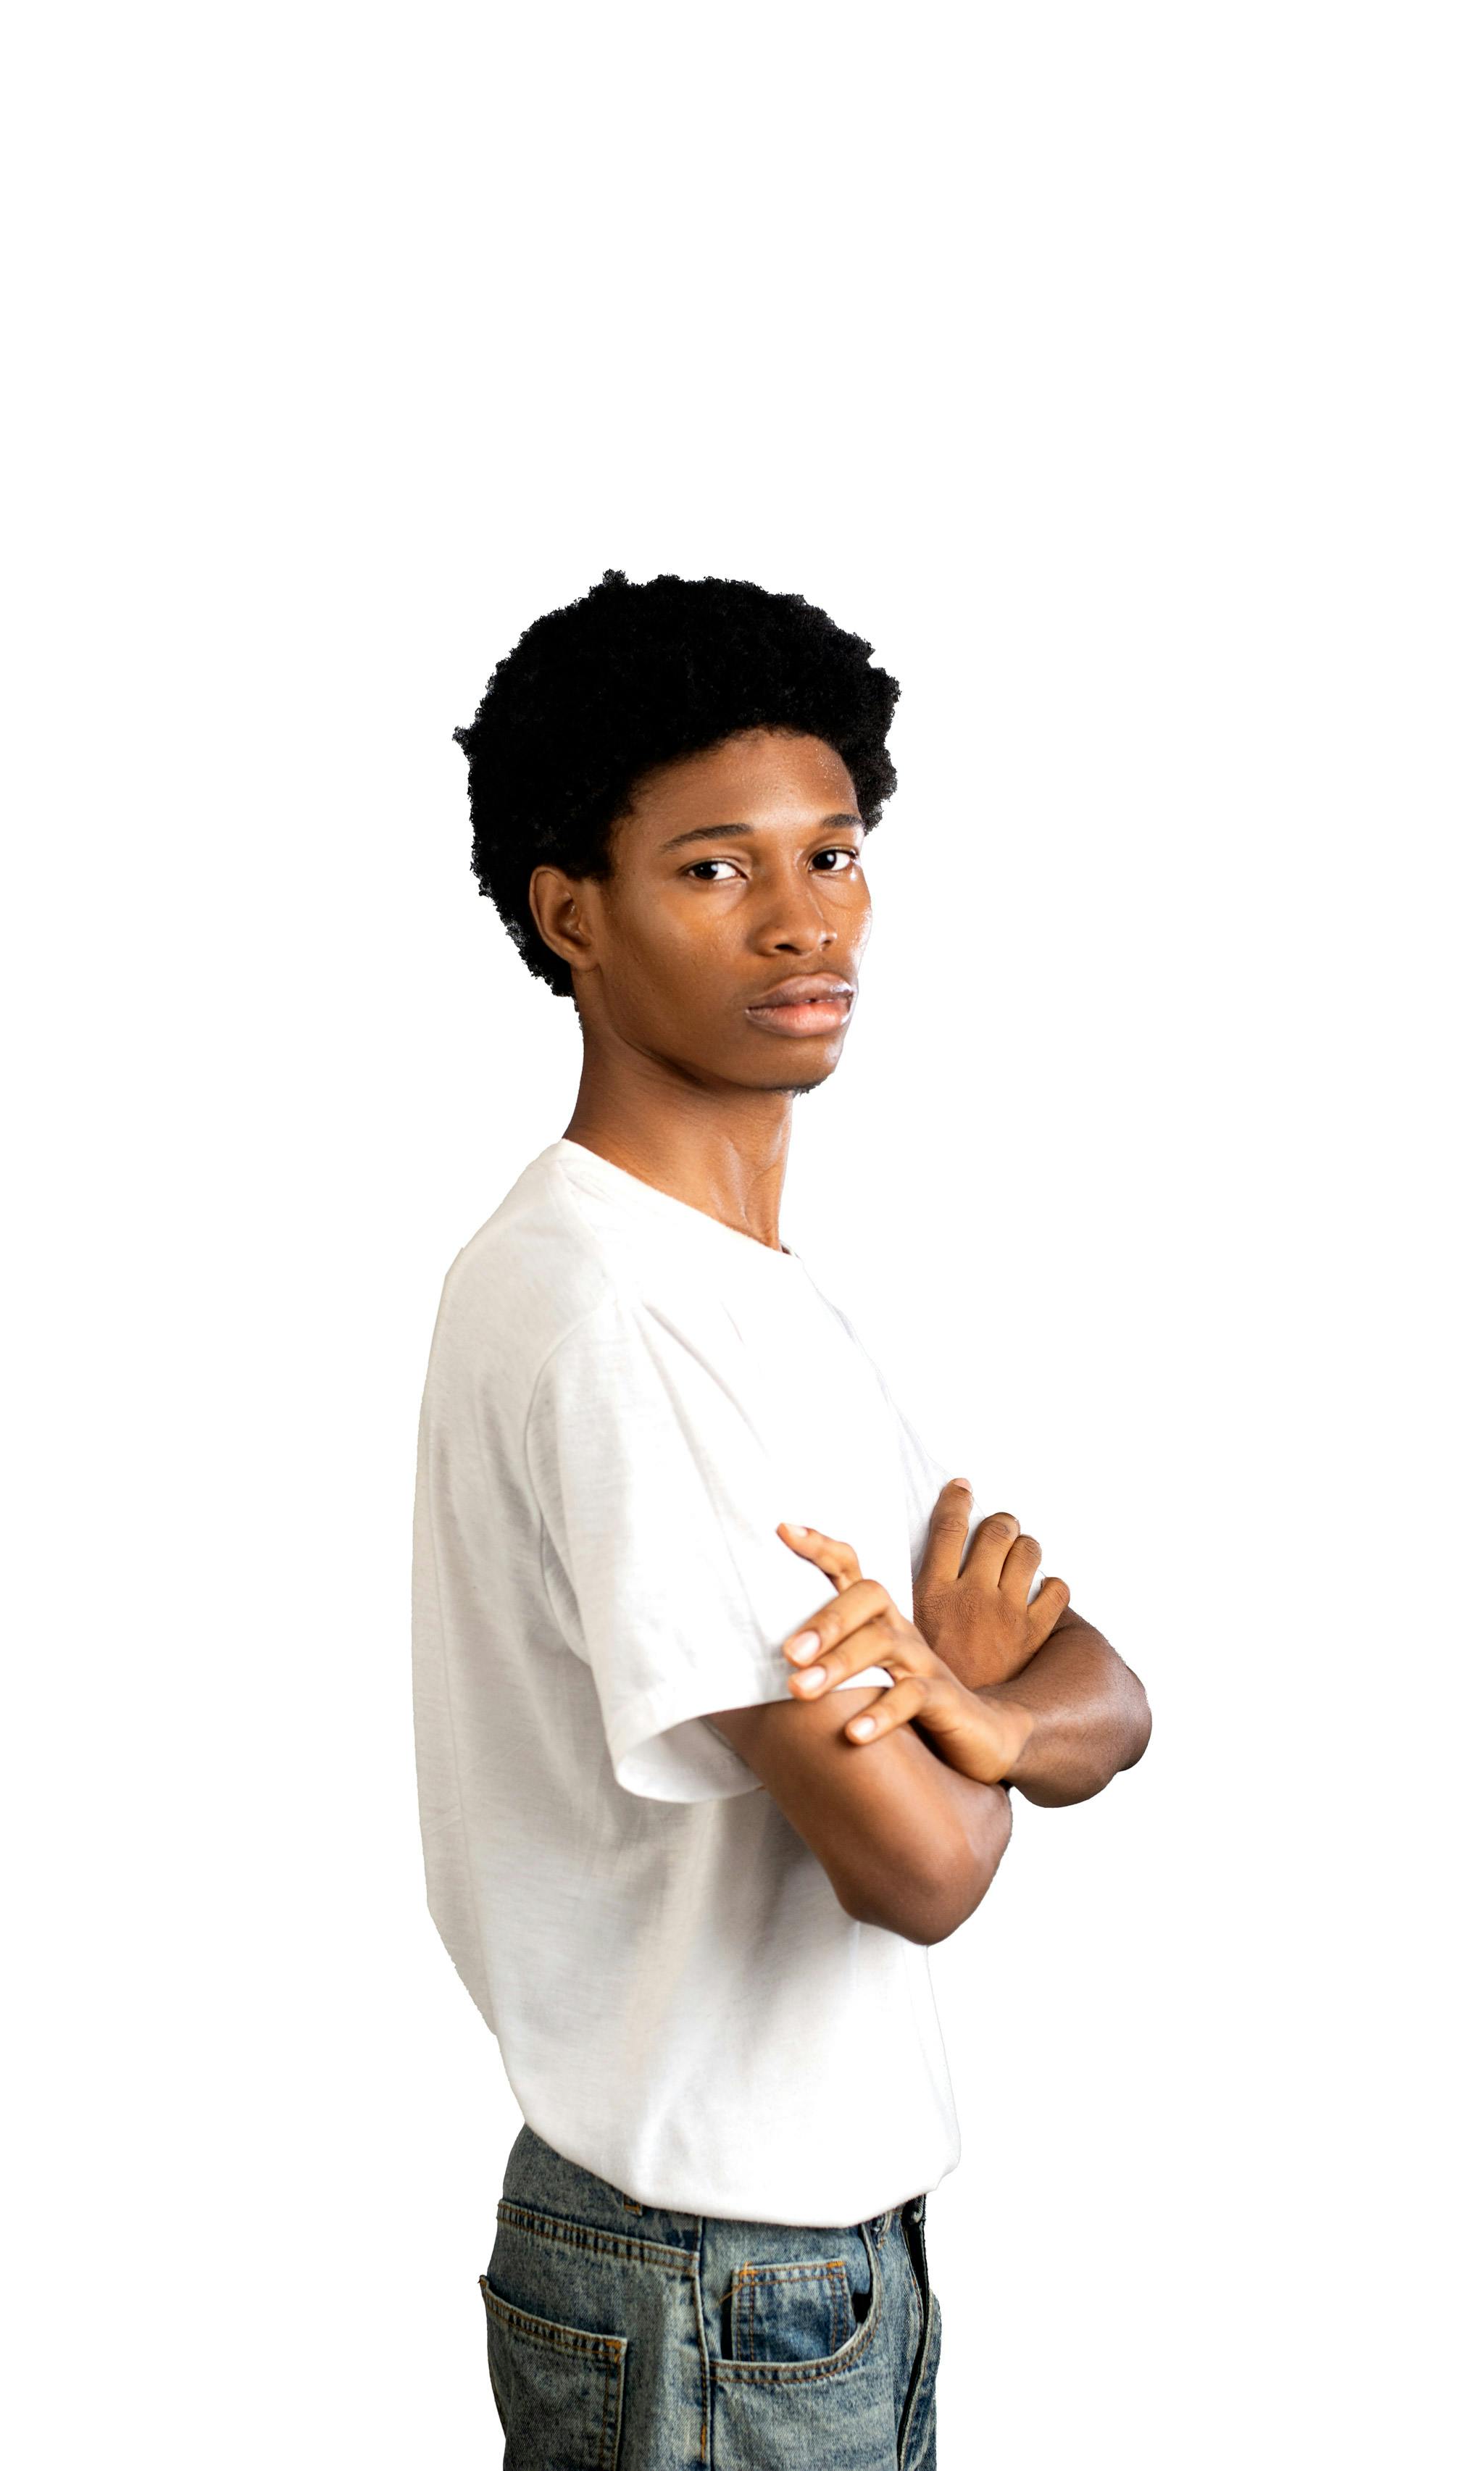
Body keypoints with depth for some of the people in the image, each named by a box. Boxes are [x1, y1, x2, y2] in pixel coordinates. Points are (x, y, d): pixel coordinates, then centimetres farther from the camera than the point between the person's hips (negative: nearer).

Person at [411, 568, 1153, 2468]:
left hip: (840, 2233, 9)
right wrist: (967, 1689, -5)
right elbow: (917, 1862, -27)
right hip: (702, 2299, -8)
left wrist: (959, 1705, -20)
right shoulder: (596, 1306, -23)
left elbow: (1106, 1707, 3)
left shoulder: (769, 1289, 8)